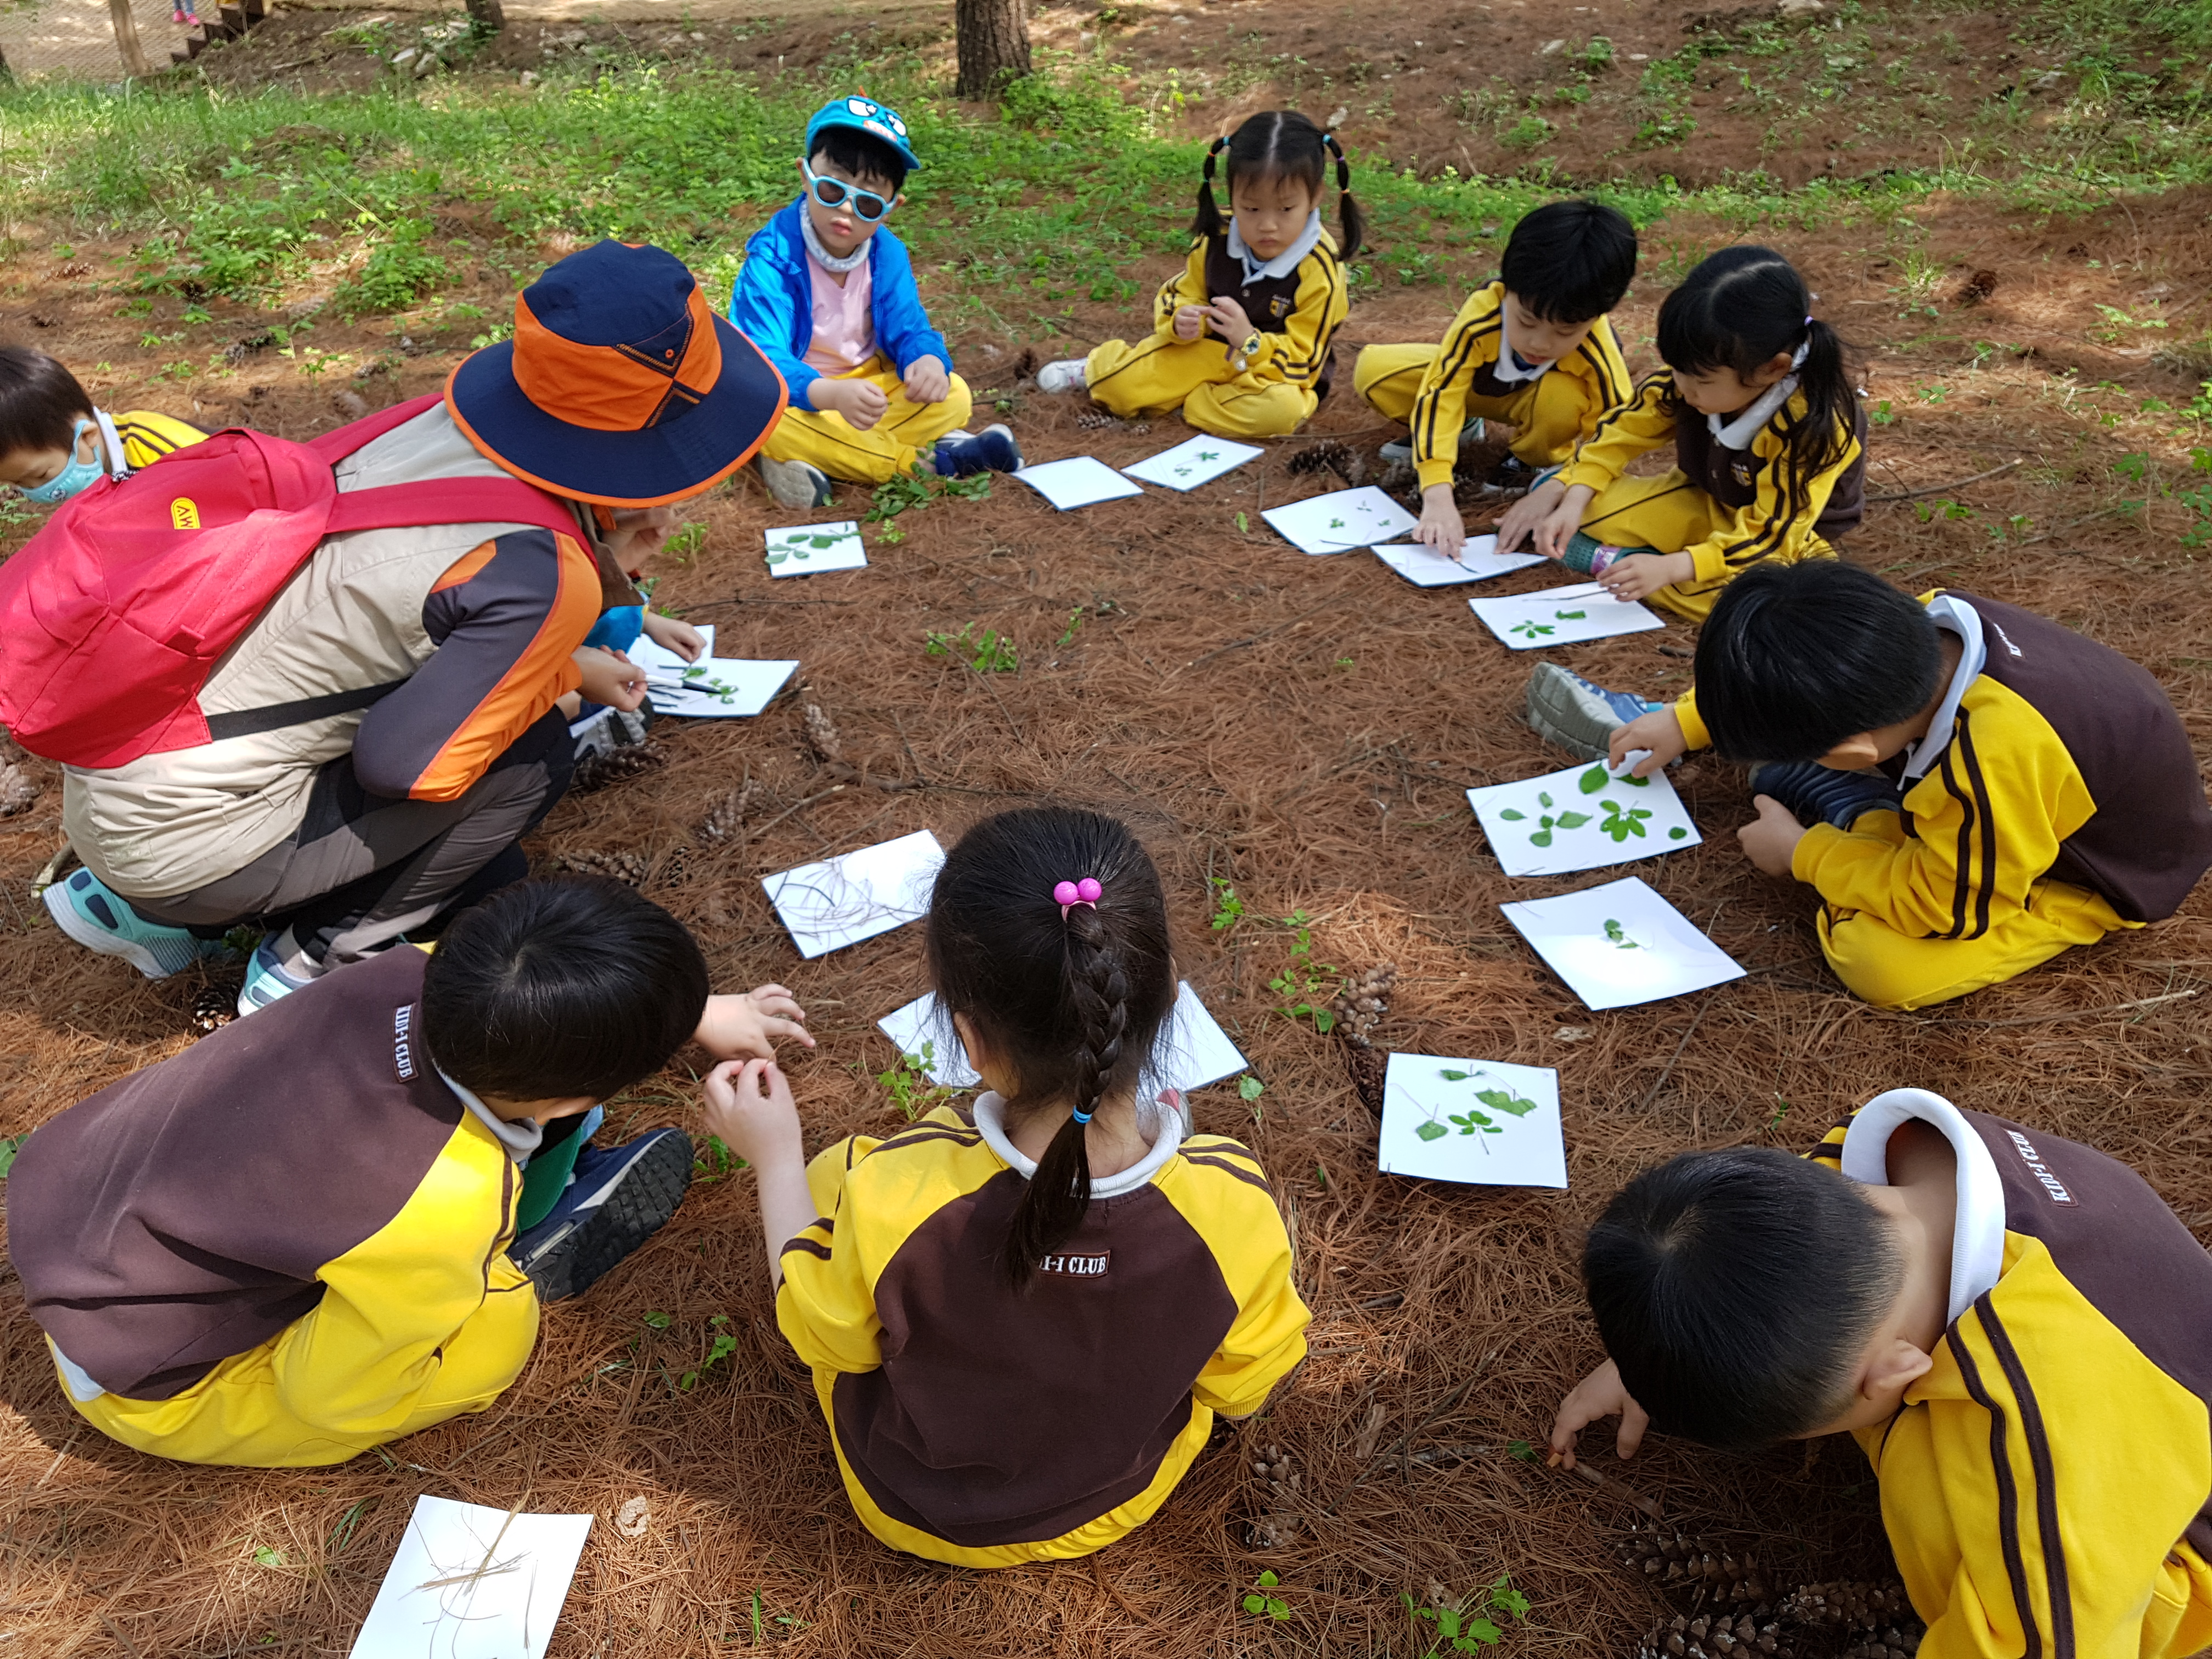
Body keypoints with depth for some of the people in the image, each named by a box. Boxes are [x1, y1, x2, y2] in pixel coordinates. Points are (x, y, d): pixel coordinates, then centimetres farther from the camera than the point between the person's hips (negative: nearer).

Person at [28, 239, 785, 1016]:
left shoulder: (450, 421, -4)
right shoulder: (546, 575, -26)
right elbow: (399, 763, -23)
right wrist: (563, 672, -10)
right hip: (183, 841, -8)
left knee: (489, 870, 18)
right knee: (530, 755, -7)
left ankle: (154, 913, 19)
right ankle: (315, 965, 4)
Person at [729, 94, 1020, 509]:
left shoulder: (887, 253, -7)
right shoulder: (773, 257, -22)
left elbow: (908, 329, -7)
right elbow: (765, 359, -31)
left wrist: (929, 360, -35)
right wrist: (832, 394, -53)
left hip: (868, 385, 5)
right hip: (793, 393, -4)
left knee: (953, 396, -14)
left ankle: (815, 462, -26)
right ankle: (925, 462, -30)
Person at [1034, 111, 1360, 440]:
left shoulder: (1319, 271, -21)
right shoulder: (1218, 238, -9)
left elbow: (1302, 361, -19)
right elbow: (1184, 292, 6)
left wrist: (1249, 341, -36)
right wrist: (1181, 320, -20)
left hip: (1273, 371, -3)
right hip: (1208, 350, 3)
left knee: (1280, 409, -39)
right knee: (1117, 382, -15)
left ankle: (1177, 400, -15)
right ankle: (1098, 370, 24)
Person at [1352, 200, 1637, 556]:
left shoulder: (1600, 357, -37)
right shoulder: (1482, 315, -39)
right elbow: (1438, 393, -41)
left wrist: (1552, 491, -45)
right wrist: (1438, 498, -52)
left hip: (1543, 391, -1)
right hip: (1476, 380, 1)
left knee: (1563, 399, -40)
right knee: (1373, 370, -20)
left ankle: (1530, 461, -4)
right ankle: (1462, 426, 6)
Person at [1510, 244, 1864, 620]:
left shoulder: (1813, 429, -33)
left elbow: (1766, 534, -33)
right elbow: (1623, 430, -8)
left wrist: (1670, 567, -44)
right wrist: (1572, 503, -22)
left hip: (1781, 531, -4)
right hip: (1703, 506, 5)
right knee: (1590, 506, -18)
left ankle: (1609, 560, -27)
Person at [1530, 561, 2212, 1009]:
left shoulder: (1996, 756, -46)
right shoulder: (1922, 620, -26)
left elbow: (1946, 904, -30)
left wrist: (1802, 855, -18)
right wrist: (1685, 724, 0)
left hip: (2089, 874, -6)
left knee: (1877, 957, -26)